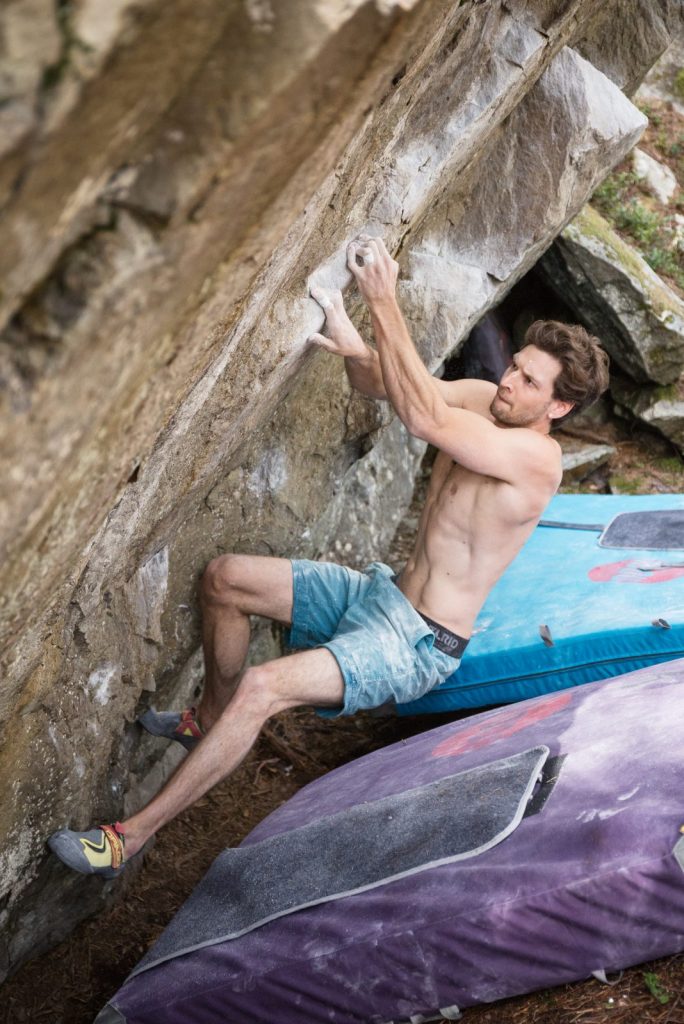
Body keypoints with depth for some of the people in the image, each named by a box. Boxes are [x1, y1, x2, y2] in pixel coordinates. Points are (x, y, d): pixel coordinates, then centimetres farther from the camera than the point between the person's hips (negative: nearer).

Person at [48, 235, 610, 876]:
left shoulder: (536, 457, -23)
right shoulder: (486, 401, 3)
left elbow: (422, 419, -34)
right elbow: (380, 385, 5)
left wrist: (383, 302, -33)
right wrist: (354, 348, -19)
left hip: (417, 644, -9)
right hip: (380, 591, 9)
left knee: (260, 689, -26)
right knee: (225, 577, 5)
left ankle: (128, 839, -16)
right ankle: (211, 720, 26)